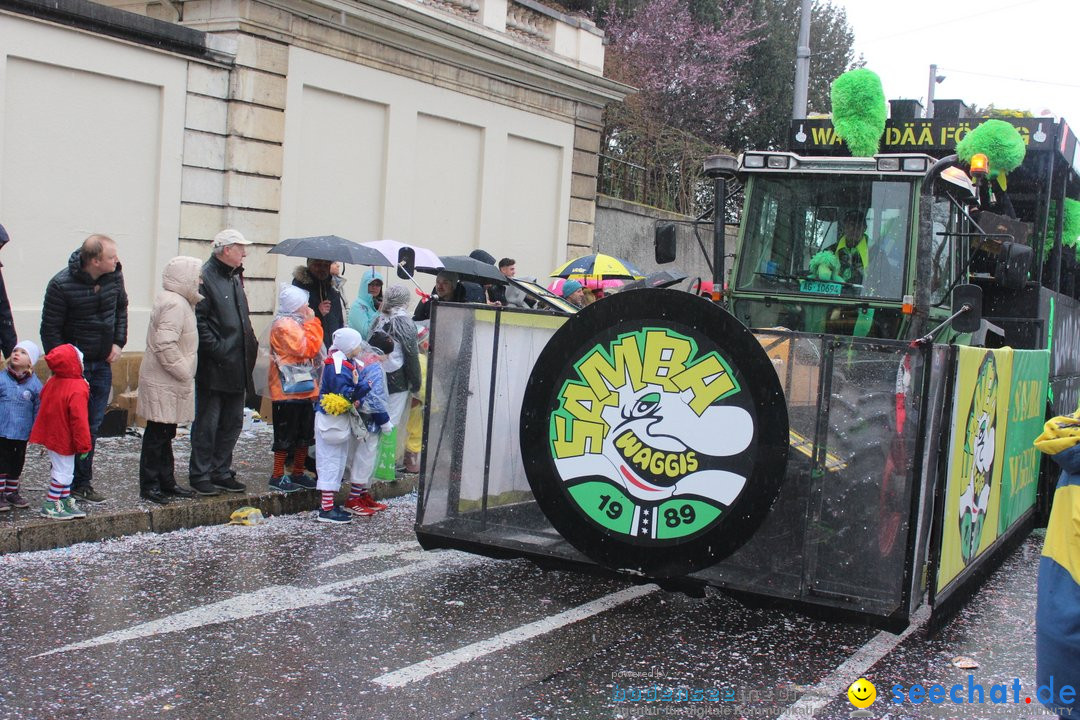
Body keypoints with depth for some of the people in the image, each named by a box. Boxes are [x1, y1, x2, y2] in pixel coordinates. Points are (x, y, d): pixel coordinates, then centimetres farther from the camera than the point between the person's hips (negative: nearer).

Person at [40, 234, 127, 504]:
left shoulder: (115, 276, -3)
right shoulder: (61, 285, -18)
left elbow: (121, 308, 16)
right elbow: (50, 330, -11)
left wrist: (118, 342, 5)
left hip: (103, 363, 5)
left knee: (93, 425, 9)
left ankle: (83, 482, 19)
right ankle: (67, 485, 6)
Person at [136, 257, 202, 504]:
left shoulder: (178, 301, 15)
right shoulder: (174, 304, -18)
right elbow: (165, 345, -27)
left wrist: (185, 372, 13)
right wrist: (185, 372, -19)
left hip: (169, 382, 11)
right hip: (163, 384, -11)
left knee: (165, 434, 17)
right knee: (157, 434, -3)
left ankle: (166, 482, 26)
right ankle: (149, 485, 4)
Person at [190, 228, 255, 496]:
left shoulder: (234, 277, 15)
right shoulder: (206, 277, -13)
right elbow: (198, 322, -18)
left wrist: (250, 345, 12)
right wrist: (218, 350, -19)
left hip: (237, 367, 9)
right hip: (213, 369, -9)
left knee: (232, 423, 13)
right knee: (207, 424, 0)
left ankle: (221, 472, 23)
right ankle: (200, 475, 11)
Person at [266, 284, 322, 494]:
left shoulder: (297, 323, 16)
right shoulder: (284, 325, -14)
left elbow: (313, 348, 18)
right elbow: (305, 348, -19)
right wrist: (312, 322, -12)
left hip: (305, 389, 10)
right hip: (288, 390, -10)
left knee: (305, 435, 14)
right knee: (286, 435, -3)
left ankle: (298, 474, 24)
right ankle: (277, 477, 6)